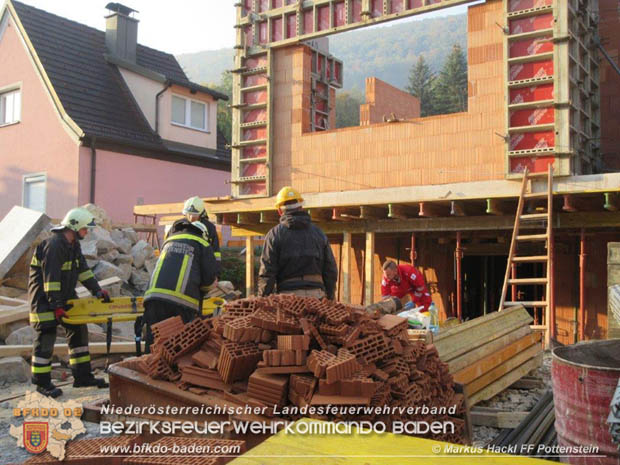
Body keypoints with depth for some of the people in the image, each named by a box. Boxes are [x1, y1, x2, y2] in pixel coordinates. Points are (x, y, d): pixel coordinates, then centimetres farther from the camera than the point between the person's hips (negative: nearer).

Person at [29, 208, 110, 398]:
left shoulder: (73, 245, 8)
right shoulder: (54, 246, -23)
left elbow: (83, 270, 11)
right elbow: (51, 278, -26)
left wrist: (97, 291, 4)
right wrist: (56, 306, -26)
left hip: (65, 296, 10)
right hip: (44, 298, -10)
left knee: (79, 332, 9)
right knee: (46, 338, -5)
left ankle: (82, 376, 16)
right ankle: (42, 382, 7)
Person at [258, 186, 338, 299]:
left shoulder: (275, 234, 2)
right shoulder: (318, 233, 12)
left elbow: (267, 273, -4)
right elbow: (330, 270, 10)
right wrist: (329, 302, 16)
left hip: (288, 294, -2)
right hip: (316, 294, 3)